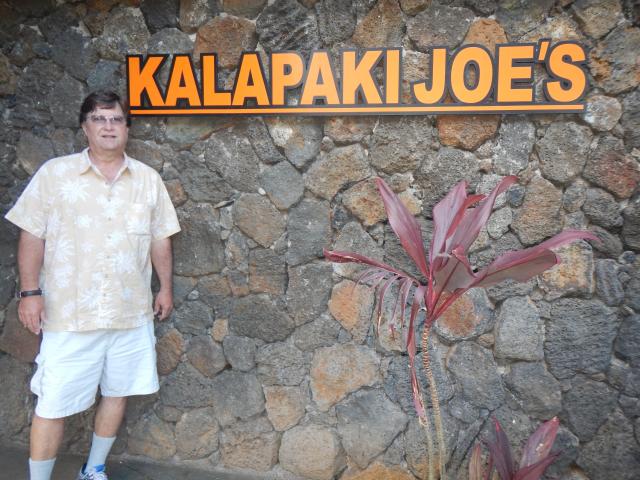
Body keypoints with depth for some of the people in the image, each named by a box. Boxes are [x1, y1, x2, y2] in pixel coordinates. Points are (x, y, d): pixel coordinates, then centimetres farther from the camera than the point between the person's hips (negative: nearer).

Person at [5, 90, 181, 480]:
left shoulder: (148, 179, 5)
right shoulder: (54, 173, -2)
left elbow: (160, 238, 11)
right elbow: (32, 235, -2)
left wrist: (166, 287, 10)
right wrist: (30, 291, -8)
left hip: (132, 312, 3)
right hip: (70, 312, -3)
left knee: (117, 392, 14)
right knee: (53, 403, 1)